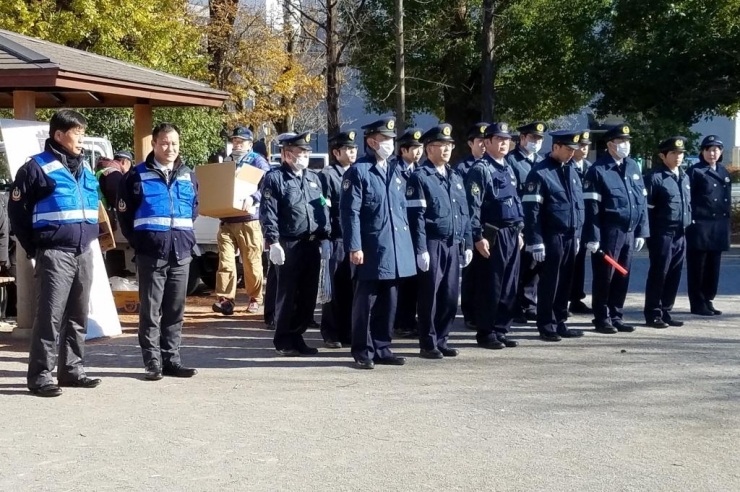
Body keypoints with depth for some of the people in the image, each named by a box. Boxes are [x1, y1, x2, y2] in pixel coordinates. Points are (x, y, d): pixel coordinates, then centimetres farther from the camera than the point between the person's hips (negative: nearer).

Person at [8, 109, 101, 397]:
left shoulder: (85, 171, 15)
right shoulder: (37, 168, -6)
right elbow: (17, 212, -4)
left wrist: (89, 238, 15)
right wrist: (33, 249, -2)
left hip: (83, 253, 7)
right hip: (54, 253, -7)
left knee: (78, 315, 10)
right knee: (50, 315, -9)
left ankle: (72, 370, 18)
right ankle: (40, 375, -4)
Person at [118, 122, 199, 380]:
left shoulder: (188, 176, 12)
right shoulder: (138, 175, -1)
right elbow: (124, 213, 2)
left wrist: (187, 237, 10)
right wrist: (138, 242, -1)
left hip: (181, 252, 4)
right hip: (151, 253, -4)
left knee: (175, 310, 9)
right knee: (150, 310, 0)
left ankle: (171, 359, 16)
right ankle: (153, 361, 6)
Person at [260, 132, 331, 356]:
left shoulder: (313, 178, 16)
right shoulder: (274, 178, -4)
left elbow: (323, 209, 19)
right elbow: (268, 213, -11)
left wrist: (325, 237, 11)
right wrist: (273, 242, -18)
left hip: (312, 244, 7)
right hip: (289, 245, -6)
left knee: (308, 295, 9)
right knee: (287, 294, 0)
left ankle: (297, 337, 21)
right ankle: (283, 342, 10)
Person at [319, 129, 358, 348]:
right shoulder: (327, 175, -3)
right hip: (336, 240, -5)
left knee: (352, 288, 8)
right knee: (334, 289, 0)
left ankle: (348, 332, 17)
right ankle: (331, 335, 8)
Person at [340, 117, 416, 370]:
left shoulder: (396, 171, 15)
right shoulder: (358, 172, -7)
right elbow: (349, 212, -11)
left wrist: (406, 242, 15)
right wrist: (354, 247, -16)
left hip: (396, 250, 7)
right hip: (371, 250, -7)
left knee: (388, 303, 12)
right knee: (366, 302, 2)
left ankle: (382, 349, 21)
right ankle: (363, 353, 10)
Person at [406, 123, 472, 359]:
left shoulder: (456, 178, 16)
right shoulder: (419, 177, -5)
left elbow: (464, 214, 18)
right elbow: (416, 217, -11)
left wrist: (467, 244, 13)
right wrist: (420, 249, -16)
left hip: (454, 245, 6)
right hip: (432, 245, -6)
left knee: (450, 295, 8)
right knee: (430, 295, 0)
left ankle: (441, 341, 18)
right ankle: (428, 344, 8)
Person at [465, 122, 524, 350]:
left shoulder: (508, 168, 16)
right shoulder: (480, 170, -9)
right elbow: (473, 206, -14)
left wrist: (519, 231, 19)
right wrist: (478, 237, -19)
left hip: (511, 235, 8)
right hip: (492, 236, -8)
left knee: (509, 287, 10)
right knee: (490, 287, -2)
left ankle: (501, 330, 18)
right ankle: (485, 333, 6)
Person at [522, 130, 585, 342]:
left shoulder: (572, 172, 13)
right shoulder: (540, 173, -10)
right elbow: (531, 210, -14)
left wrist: (577, 234, 17)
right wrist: (535, 241, -17)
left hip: (570, 236, 7)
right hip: (552, 237, -7)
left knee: (565, 283, 11)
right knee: (550, 283, 1)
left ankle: (560, 323, 20)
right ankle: (546, 326, 9)